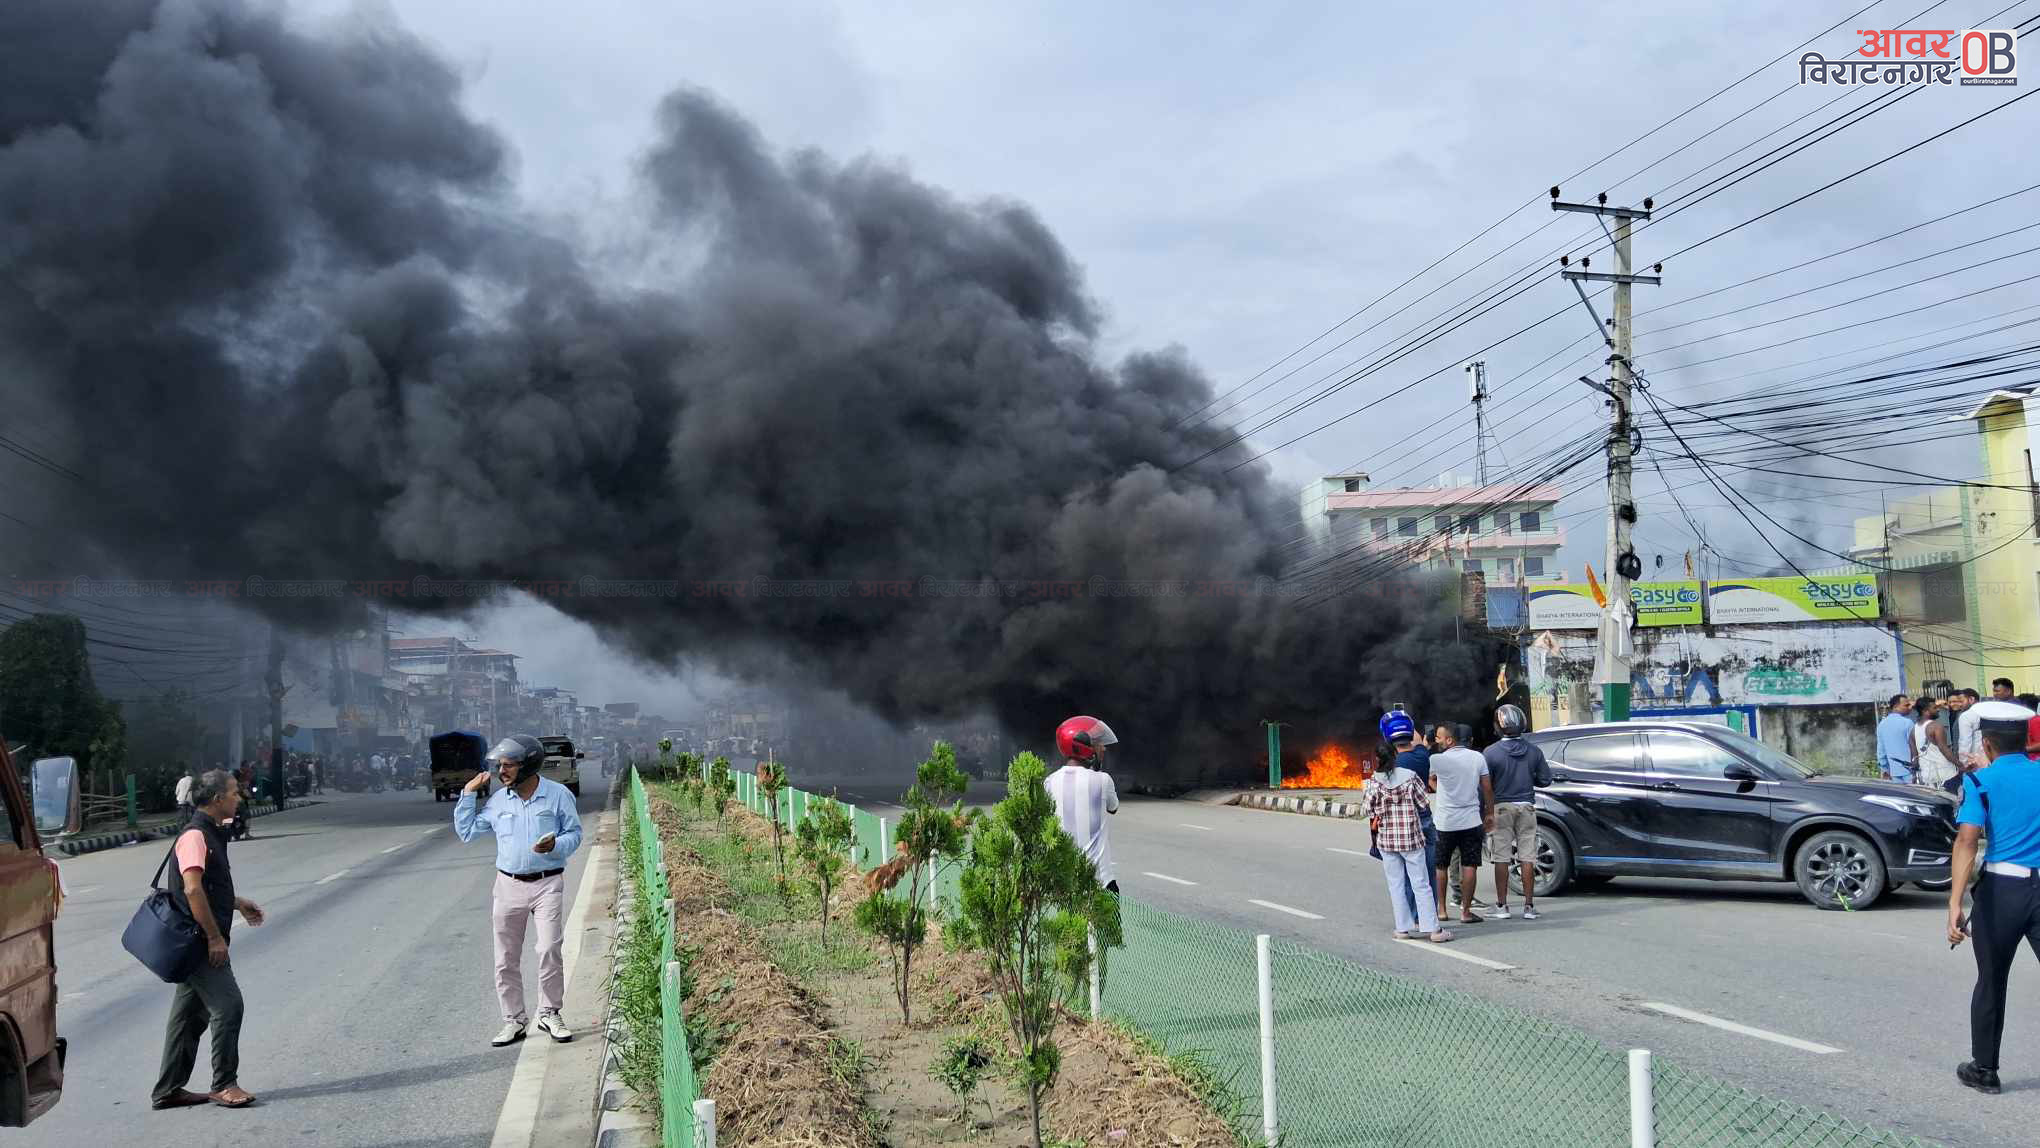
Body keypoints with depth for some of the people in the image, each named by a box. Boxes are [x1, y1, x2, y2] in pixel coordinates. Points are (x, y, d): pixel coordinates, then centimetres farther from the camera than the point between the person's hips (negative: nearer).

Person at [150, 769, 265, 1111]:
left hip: (198, 943, 10)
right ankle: (224, 1084, 0)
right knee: (228, 1005, -8)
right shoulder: (195, 836, -16)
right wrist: (215, 937, -23)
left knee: (190, 1014, 14)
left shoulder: (212, 834, 16)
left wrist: (238, 904, 30)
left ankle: (168, 1091, 21)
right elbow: (192, 890, -24)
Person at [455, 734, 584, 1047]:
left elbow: (574, 834, 0)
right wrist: (468, 794, 2)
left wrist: (555, 845, -21)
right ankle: (514, 1021, 16)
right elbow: (465, 831, 11)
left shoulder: (558, 794, -5)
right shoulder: (498, 799, 4)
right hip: (509, 885, 3)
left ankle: (549, 1014, 9)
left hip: (548, 884, -3)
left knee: (549, 951, -8)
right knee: (506, 959, 5)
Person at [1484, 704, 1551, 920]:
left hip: (1501, 807, -2)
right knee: (1527, 858, 5)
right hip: (1526, 807, 2)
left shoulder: (1491, 753, -10)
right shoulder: (1534, 751, -1)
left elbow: (1484, 784, -10)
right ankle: (1529, 906, 6)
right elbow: (1545, 779, 4)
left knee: (1501, 859, 3)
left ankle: (1502, 905, 5)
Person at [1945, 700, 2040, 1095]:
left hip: (2002, 889, -2)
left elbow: (1967, 840, -16)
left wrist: (1955, 904, -21)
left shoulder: (1982, 781, -3)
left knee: (1991, 983, 14)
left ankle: (1983, 1069, 25)